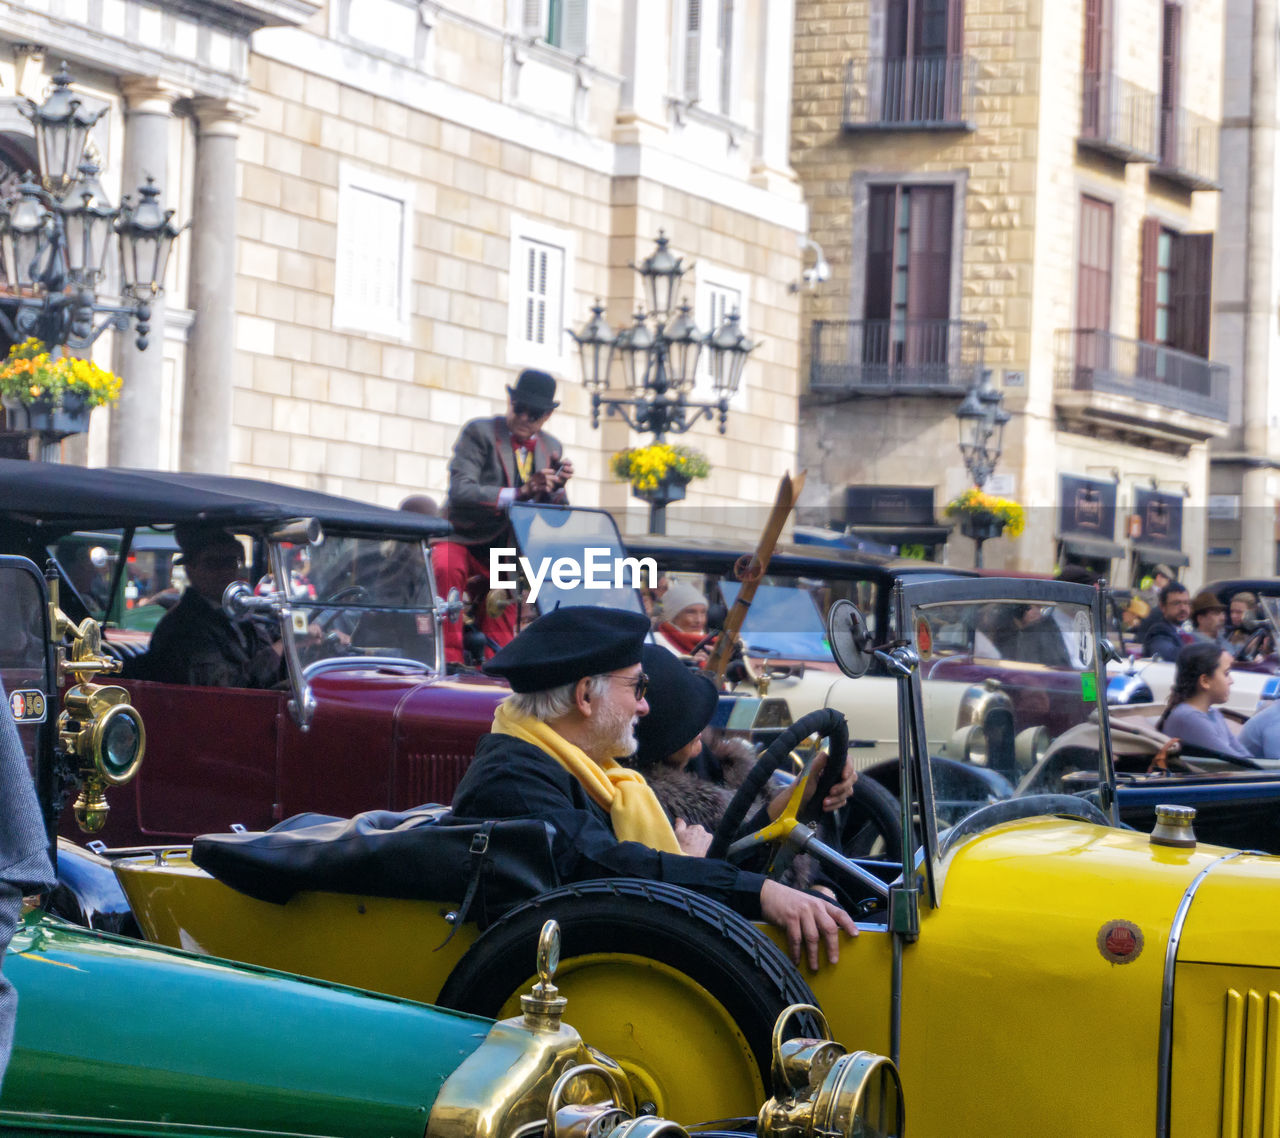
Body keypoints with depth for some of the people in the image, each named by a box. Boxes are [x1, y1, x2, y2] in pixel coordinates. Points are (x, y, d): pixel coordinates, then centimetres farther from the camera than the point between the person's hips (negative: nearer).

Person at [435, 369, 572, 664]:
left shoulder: (552, 448, 12)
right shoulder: (478, 433, -6)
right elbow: (461, 491, -21)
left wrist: (555, 487, -14)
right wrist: (519, 493, -31)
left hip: (505, 554, 5)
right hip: (461, 540, -5)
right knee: (445, 568, -34)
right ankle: (449, 662, -33)